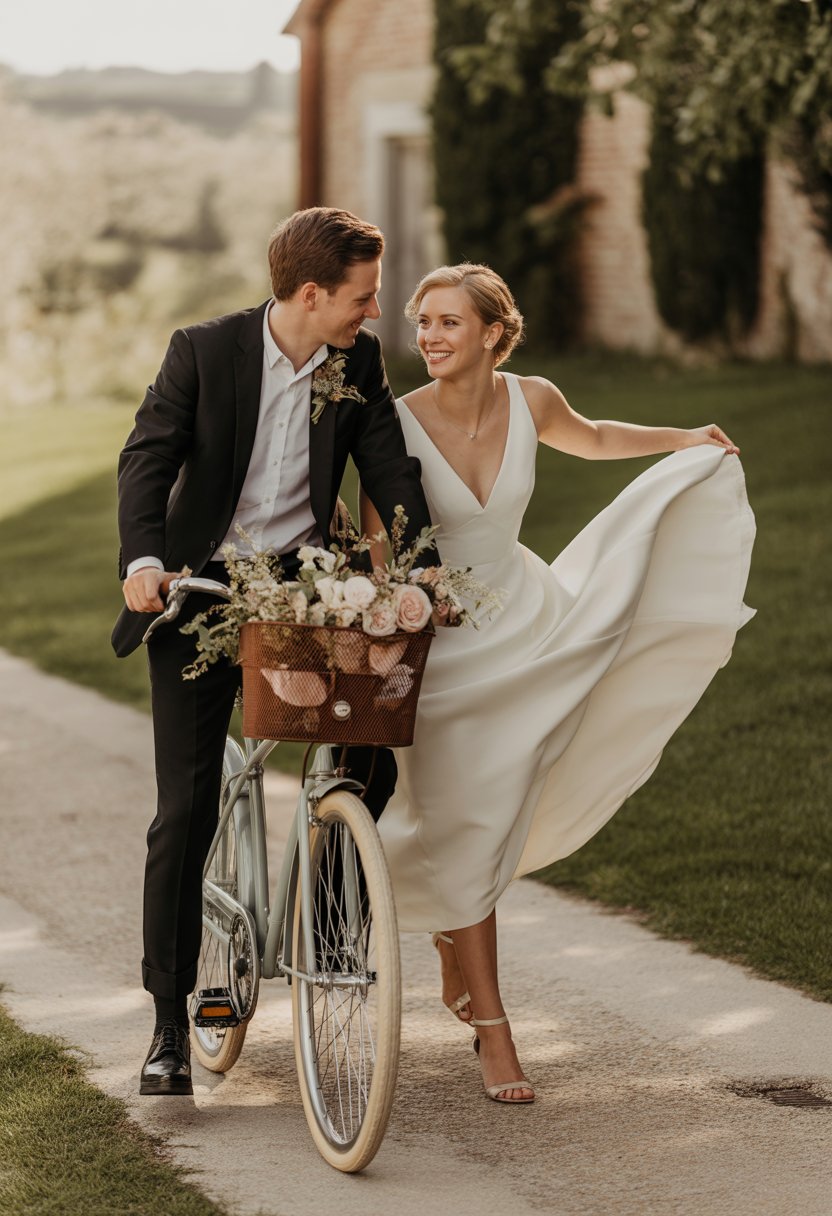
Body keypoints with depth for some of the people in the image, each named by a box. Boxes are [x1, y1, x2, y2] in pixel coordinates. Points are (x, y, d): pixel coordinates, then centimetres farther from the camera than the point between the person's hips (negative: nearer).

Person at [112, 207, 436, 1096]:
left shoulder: (360, 363, 2)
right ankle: (169, 1025, 2)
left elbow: (389, 471, -2)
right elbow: (148, 456, -15)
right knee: (186, 811, -5)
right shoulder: (203, 352, -8)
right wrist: (143, 560, -32)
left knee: (372, 769, -9)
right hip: (202, 591, -3)